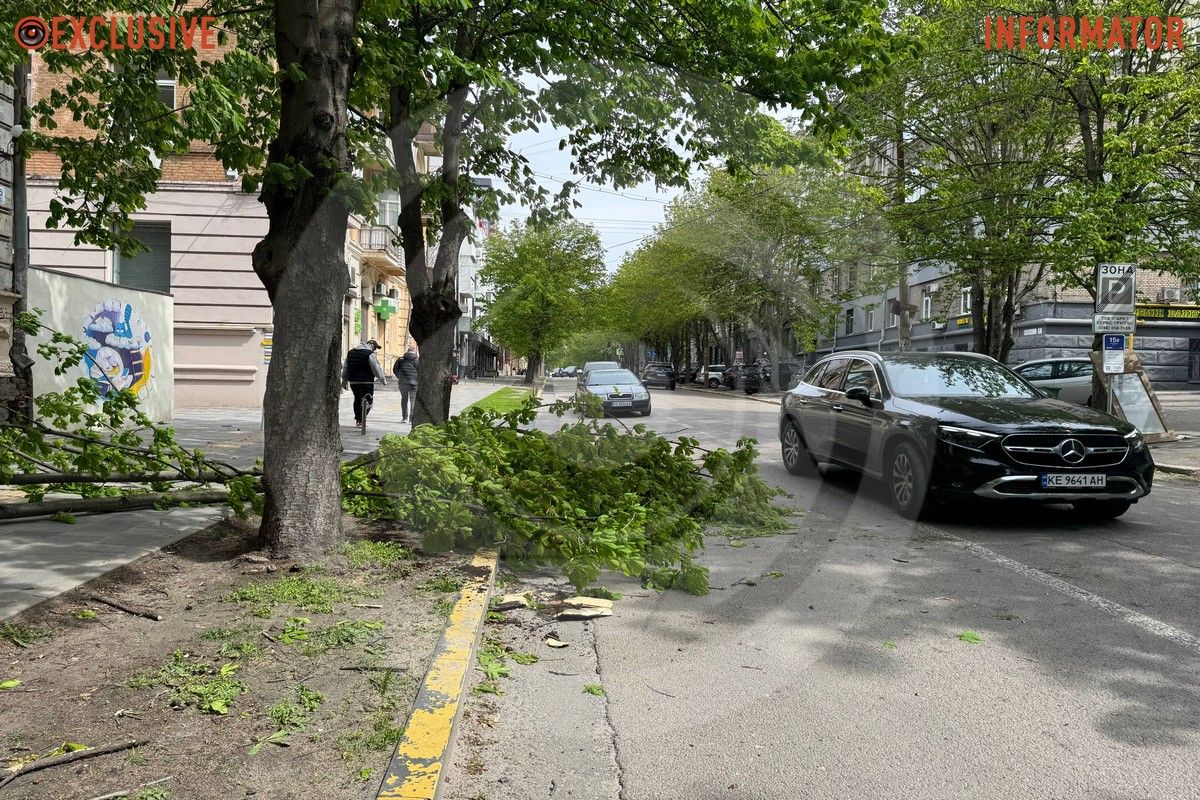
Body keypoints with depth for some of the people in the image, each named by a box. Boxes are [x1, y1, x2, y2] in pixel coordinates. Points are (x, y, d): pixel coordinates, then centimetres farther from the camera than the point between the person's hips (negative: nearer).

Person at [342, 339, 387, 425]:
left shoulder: (351, 351, 14)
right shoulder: (370, 353, -10)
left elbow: (346, 367, 20)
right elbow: (376, 368, -10)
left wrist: (344, 379, 27)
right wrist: (383, 379, -1)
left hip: (353, 381, 7)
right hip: (366, 382, -7)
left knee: (357, 399, 17)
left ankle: (357, 419, 22)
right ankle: (361, 420, -7)